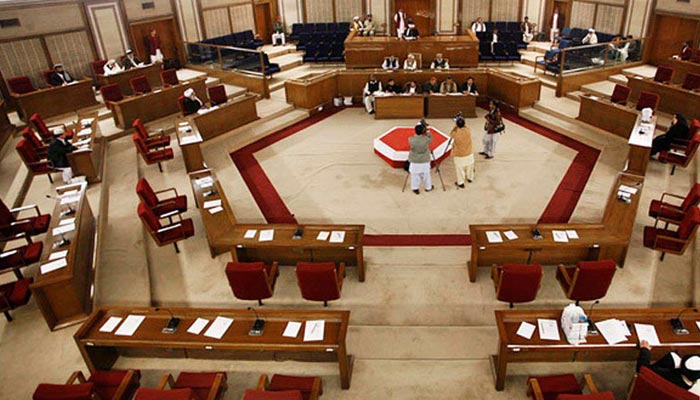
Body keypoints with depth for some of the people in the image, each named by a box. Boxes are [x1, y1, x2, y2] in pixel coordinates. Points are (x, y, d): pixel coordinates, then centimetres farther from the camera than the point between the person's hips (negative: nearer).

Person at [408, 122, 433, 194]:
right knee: (426, 175, 18)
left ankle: (415, 188, 26)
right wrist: (427, 131, 4)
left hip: (414, 162, 0)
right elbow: (431, 138, 4)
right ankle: (428, 187, 35)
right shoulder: (426, 139, -19)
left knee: (415, 175, 14)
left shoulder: (411, 139, -17)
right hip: (425, 161, 0)